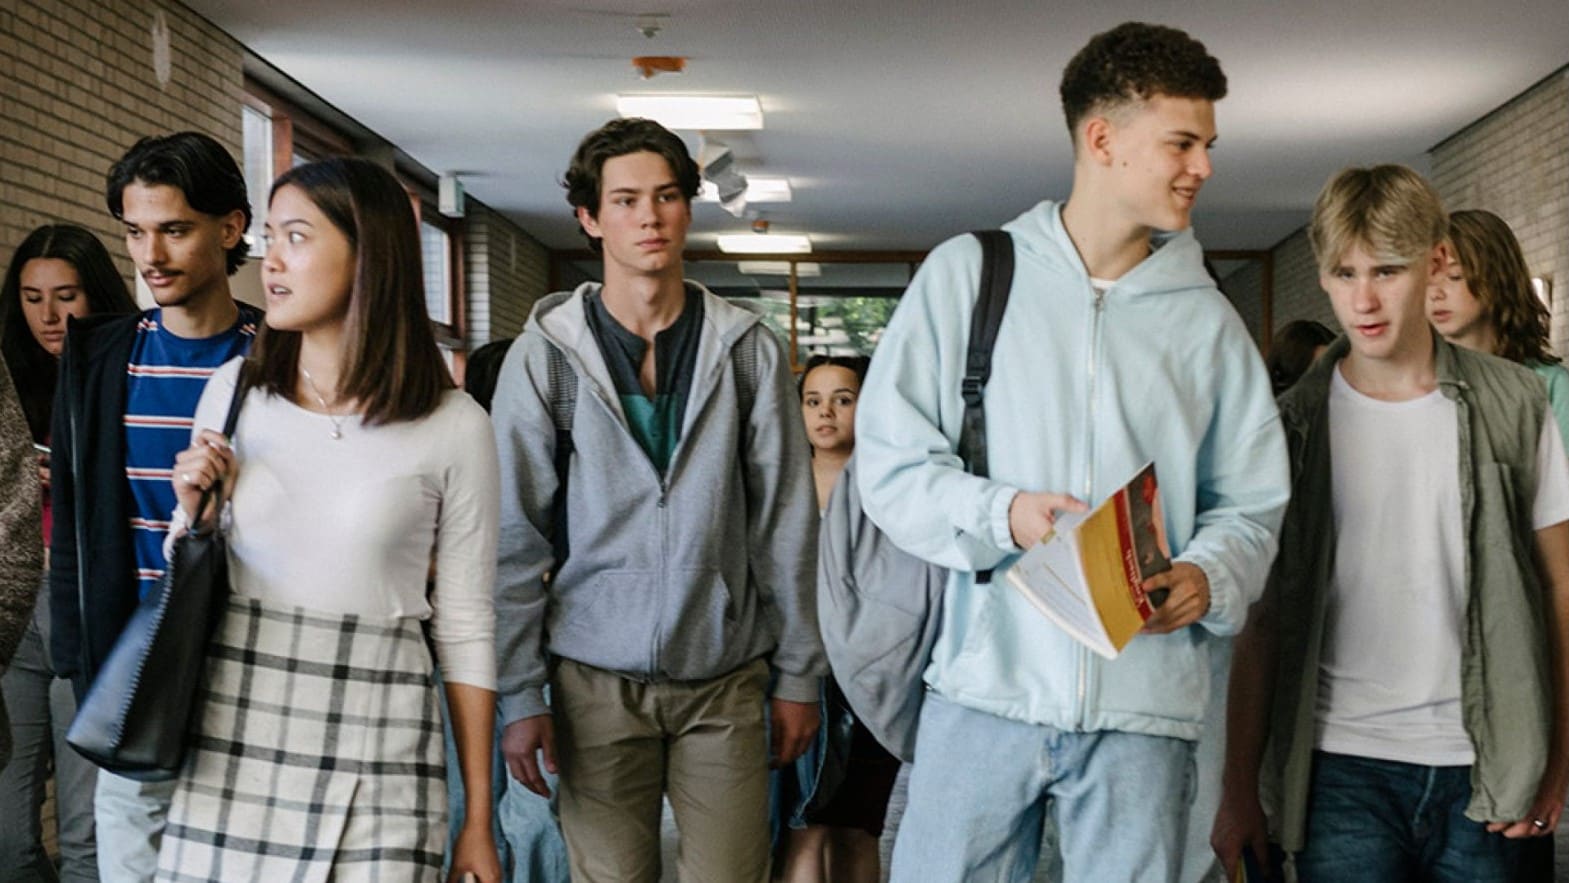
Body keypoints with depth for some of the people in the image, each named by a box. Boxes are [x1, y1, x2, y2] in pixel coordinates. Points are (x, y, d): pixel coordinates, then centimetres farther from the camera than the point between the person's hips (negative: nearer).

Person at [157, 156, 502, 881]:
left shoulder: (454, 427, -4)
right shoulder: (234, 389, 5)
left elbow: (465, 626, 0)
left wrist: (478, 821, 0)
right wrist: (195, 511, -6)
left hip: (375, 745, -3)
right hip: (233, 735, 3)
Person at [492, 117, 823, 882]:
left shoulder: (747, 350, 2)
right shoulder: (544, 355, -1)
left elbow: (785, 526, 4)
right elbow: (516, 540, -1)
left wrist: (798, 673, 3)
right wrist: (519, 697, -3)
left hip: (726, 681, 1)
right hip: (597, 681, 0)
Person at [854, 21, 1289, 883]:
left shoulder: (1207, 320, 11)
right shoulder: (967, 273, 4)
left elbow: (1250, 505, 11)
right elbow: (889, 463, 1)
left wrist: (1207, 577, -11)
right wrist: (1003, 514, -15)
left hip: (1146, 708, 2)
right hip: (984, 685, -1)